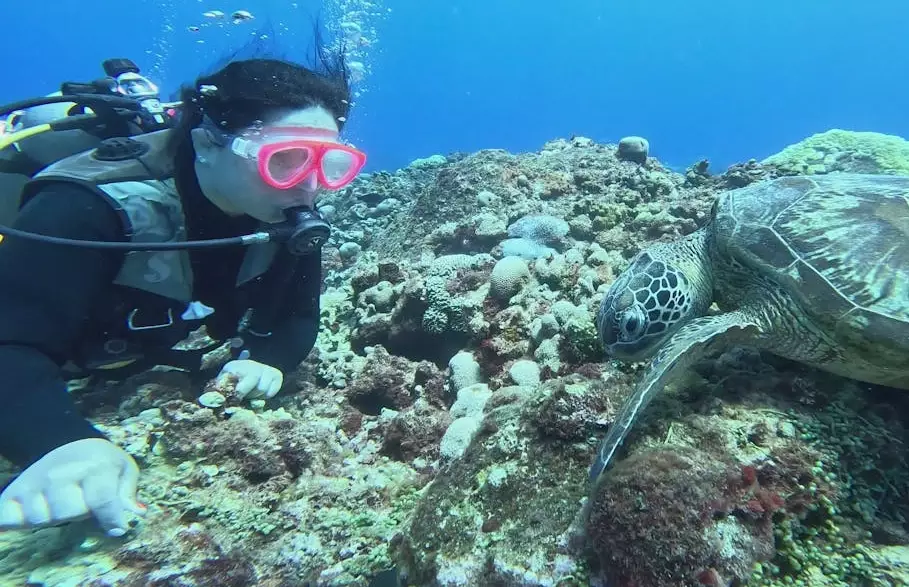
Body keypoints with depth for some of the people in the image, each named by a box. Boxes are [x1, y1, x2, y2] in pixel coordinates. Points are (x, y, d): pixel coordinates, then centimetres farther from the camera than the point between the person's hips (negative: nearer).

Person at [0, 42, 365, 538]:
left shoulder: (290, 216, -16)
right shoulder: (95, 209, -31)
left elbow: (297, 315, -9)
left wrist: (268, 362, -30)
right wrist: (64, 442, -55)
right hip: (56, 401, -4)